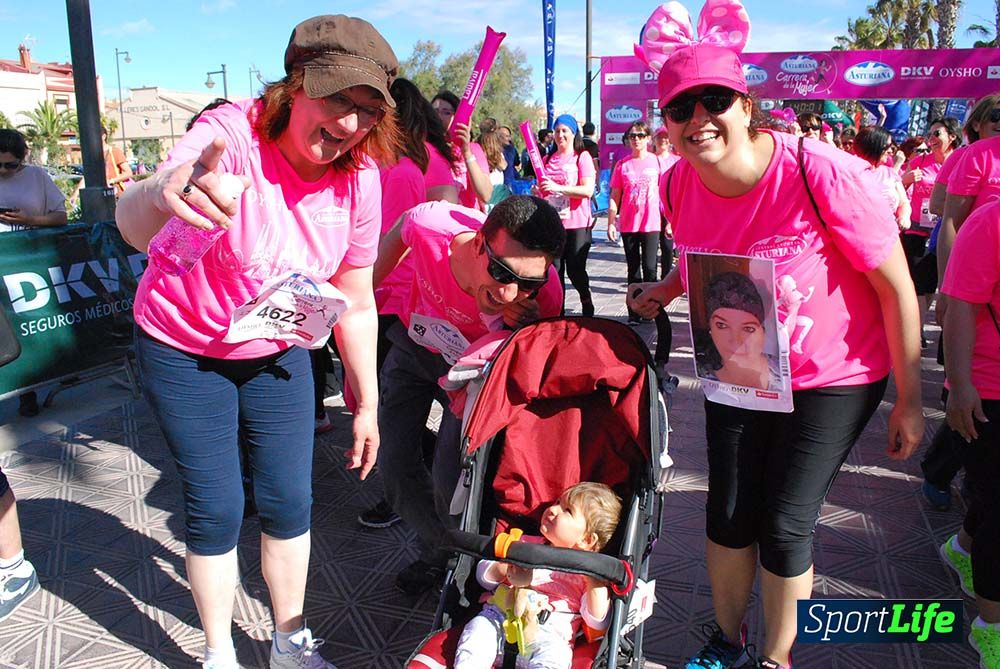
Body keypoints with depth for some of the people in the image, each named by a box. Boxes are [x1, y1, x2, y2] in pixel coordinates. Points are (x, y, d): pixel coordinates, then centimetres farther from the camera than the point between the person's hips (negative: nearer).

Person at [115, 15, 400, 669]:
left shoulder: (358, 179, -14)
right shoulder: (232, 135, -28)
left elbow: (357, 303, -4)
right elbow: (133, 224, -47)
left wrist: (367, 405, 0)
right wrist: (163, 194, -72)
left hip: (277, 351, 4)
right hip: (185, 351, -3)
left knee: (290, 502, 6)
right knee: (217, 510, 2)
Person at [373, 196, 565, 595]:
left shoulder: (542, 297, -38)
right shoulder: (429, 225, -38)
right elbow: (397, 235, -9)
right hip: (413, 342, 3)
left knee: (450, 478, -10)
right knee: (394, 461, 5)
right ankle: (437, 551, 31)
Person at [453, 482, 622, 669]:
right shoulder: (527, 544, 22)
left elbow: (598, 623, 0)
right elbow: (483, 576, 18)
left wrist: (595, 581, -12)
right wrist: (506, 570, -3)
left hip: (548, 634, -3)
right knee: (479, 627, -27)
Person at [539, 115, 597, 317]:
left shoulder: (582, 157, -1)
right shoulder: (547, 159, 13)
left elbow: (588, 190, -13)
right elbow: (541, 188, 24)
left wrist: (558, 187, -21)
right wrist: (538, 191, 0)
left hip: (577, 224, -4)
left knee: (575, 270, -2)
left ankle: (586, 301, 25)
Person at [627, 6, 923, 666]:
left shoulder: (822, 173, -27)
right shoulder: (680, 184, -12)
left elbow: (896, 286, -18)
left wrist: (909, 402, -12)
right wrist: (665, 289, -8)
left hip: (833, 378, -4)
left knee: (785, 524, 0)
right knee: (728, 514, 10)